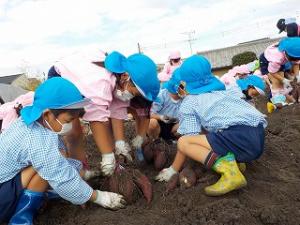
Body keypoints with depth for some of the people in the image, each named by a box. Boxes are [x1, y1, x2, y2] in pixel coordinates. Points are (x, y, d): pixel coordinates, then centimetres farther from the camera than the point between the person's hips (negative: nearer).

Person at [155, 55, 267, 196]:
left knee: (183, 143, -7)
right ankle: (233, 160, 9)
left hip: (241, 136, -8)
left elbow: (189, 139, 3)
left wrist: (173, 170, 11)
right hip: (259, 134, 8)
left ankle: (230, 173, -20)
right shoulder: (220, 91, 29)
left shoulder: (188, 103, 8)